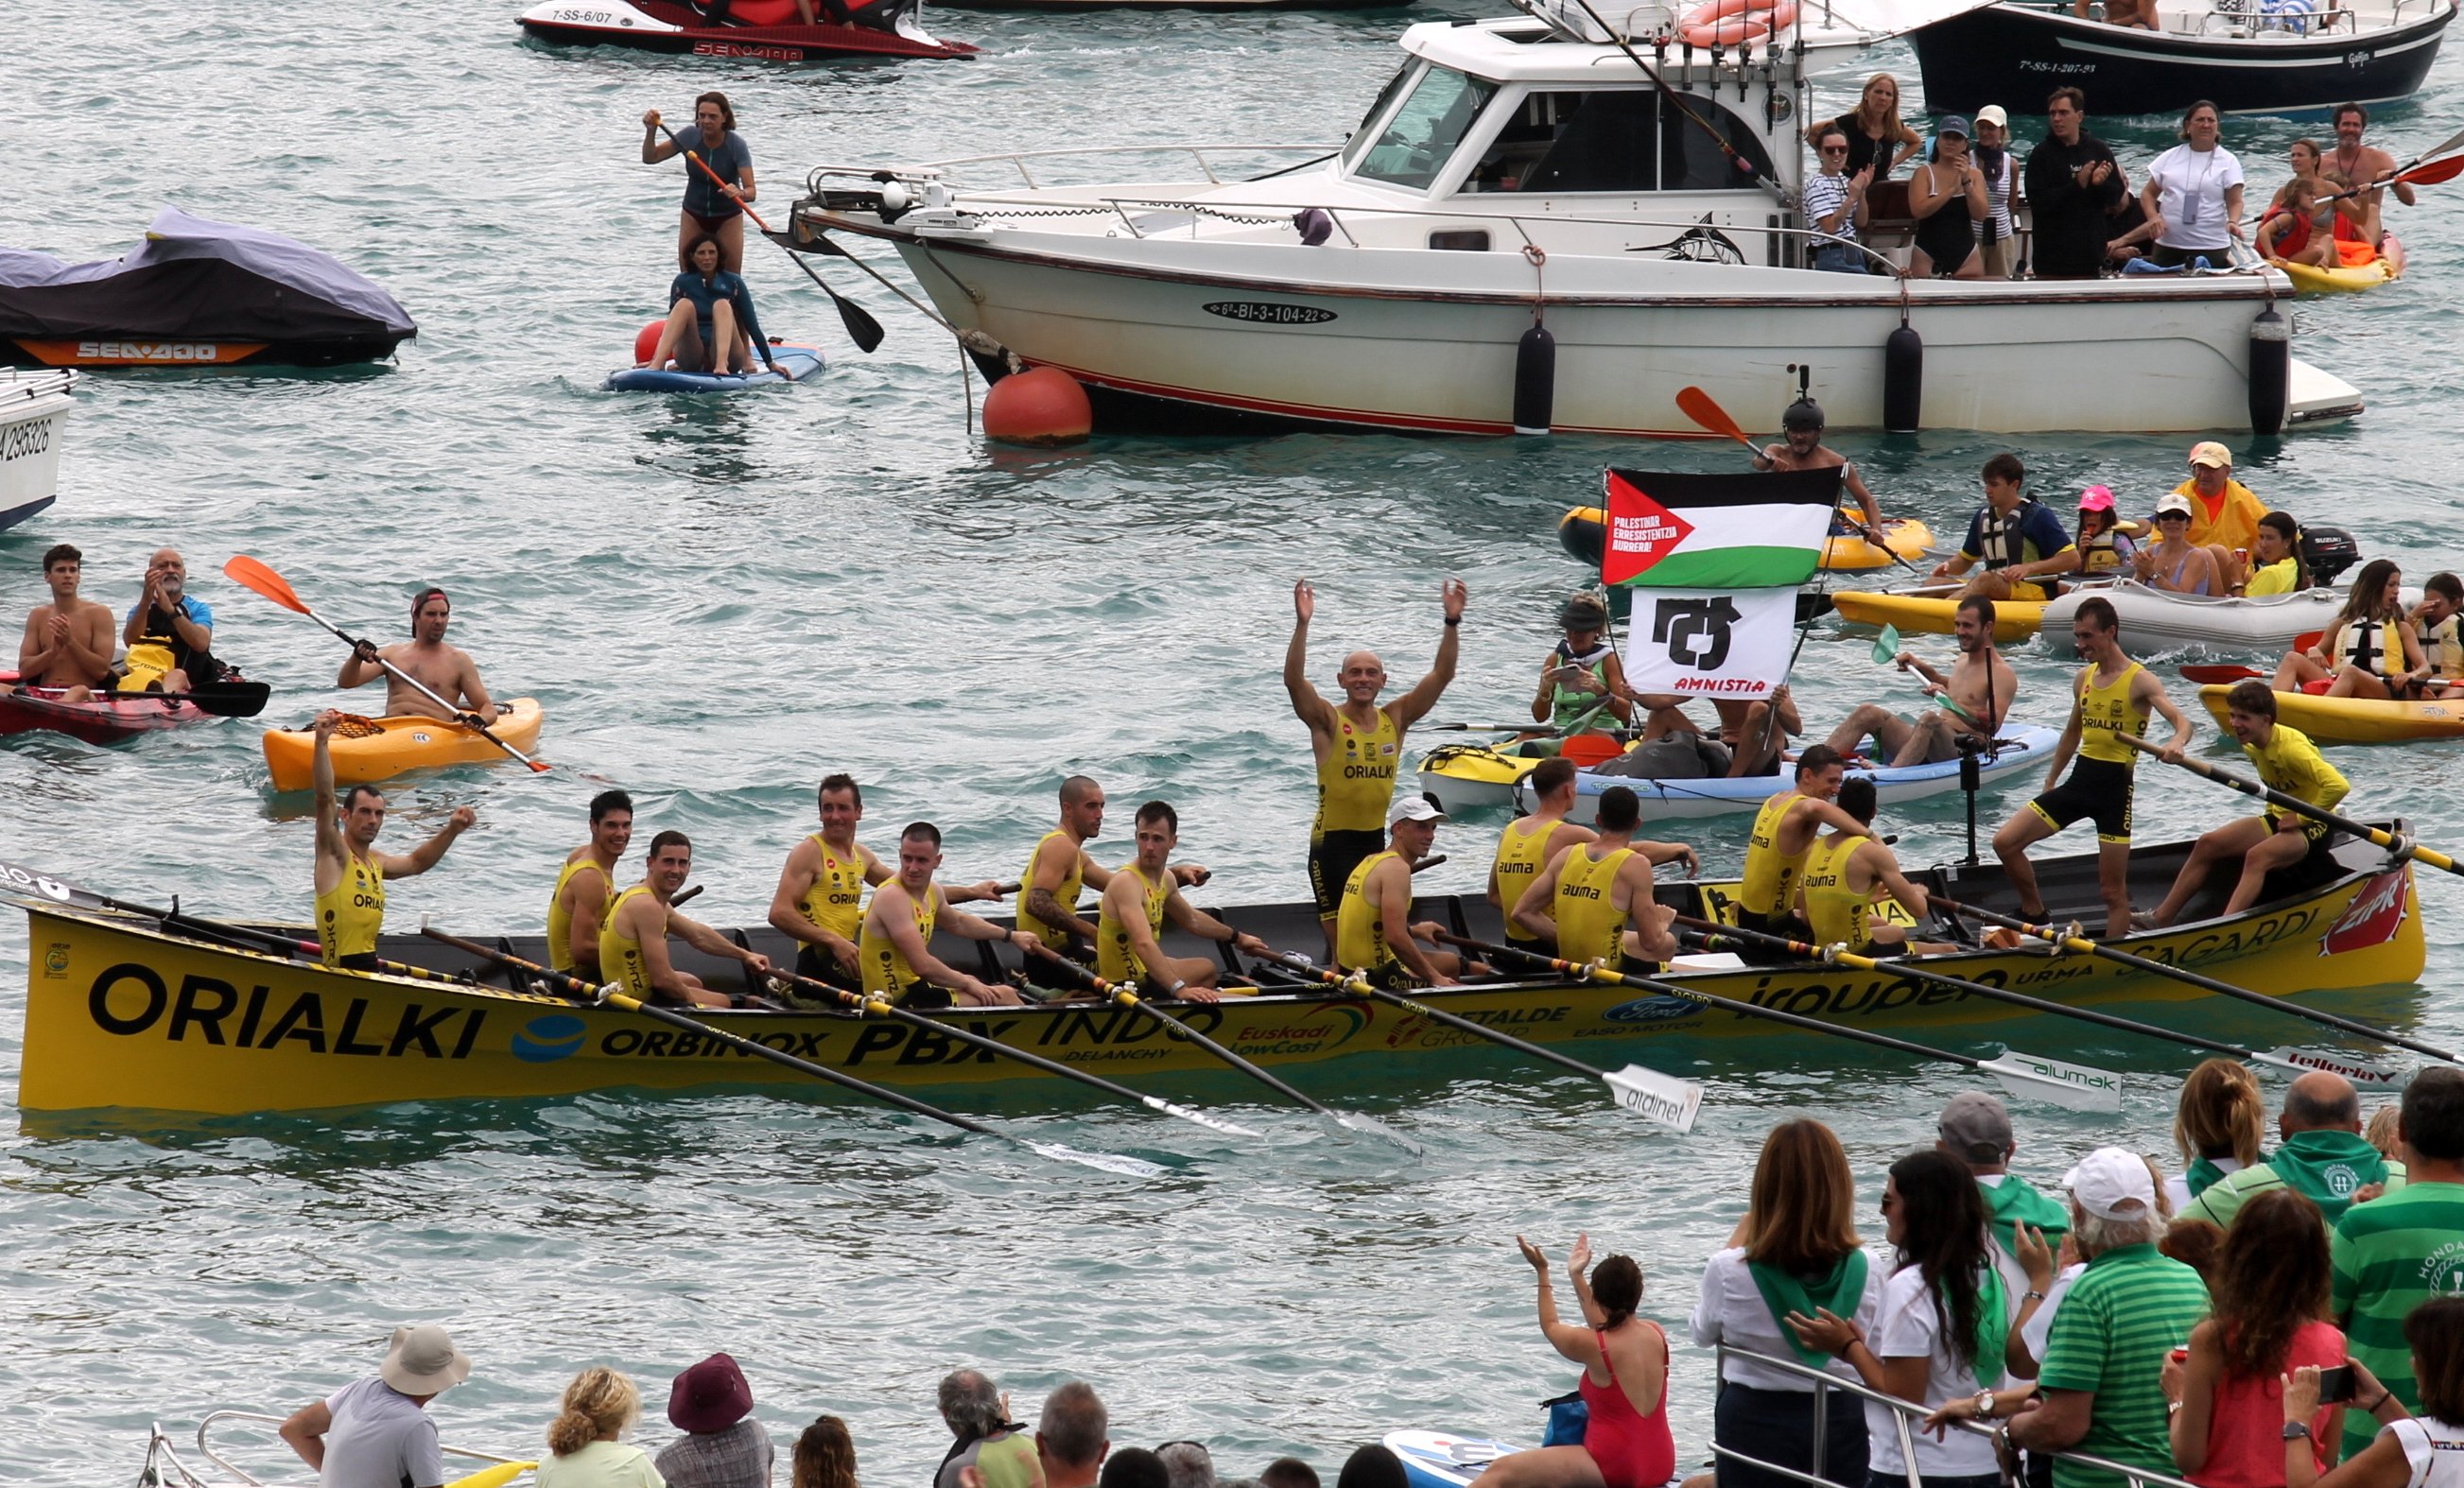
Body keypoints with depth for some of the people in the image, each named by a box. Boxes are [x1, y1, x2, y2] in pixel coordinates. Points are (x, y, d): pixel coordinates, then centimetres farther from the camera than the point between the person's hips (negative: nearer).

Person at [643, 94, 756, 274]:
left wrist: (739, 194, -49)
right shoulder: (690, 138, -13)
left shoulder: (736, 145, -20)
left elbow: (751, 191, -26)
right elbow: (650, 158, -6)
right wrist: (651, 131, -24)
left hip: (727, 218, -2)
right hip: (694, 216, 2)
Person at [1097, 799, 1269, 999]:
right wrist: (1180, 989, -51)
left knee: (1208, 969, 33)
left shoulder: (1166, 879, 5)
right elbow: (1144, 944, -41)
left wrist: (1237, 937, 39)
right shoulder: (1127, 883, -26)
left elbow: (1191, 919, 27)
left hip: (1143, 970, 11)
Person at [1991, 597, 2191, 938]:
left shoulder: (2139, 681, -11)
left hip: (2115, 785, -6)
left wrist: (2176, 743, -47)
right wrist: (2049, 784, 25)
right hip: (2080, 779, 6)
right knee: (2005, 842, -2)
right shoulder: (2084, 677, 10)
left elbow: (2182, 722, -23)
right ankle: (2035, 915, 16)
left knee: (2113, 888, -1)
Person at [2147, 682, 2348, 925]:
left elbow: (2339, 786, -35)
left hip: (2313, 826, -9)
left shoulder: (2291, 747, -25)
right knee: (2208, 844, -6)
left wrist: (2301, 818, -25)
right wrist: (2273, 812, 7)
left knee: (2257, 856, -35)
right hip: (2280, 818, 9)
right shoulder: (2251, 744, 1)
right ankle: (2162, 918, -5)